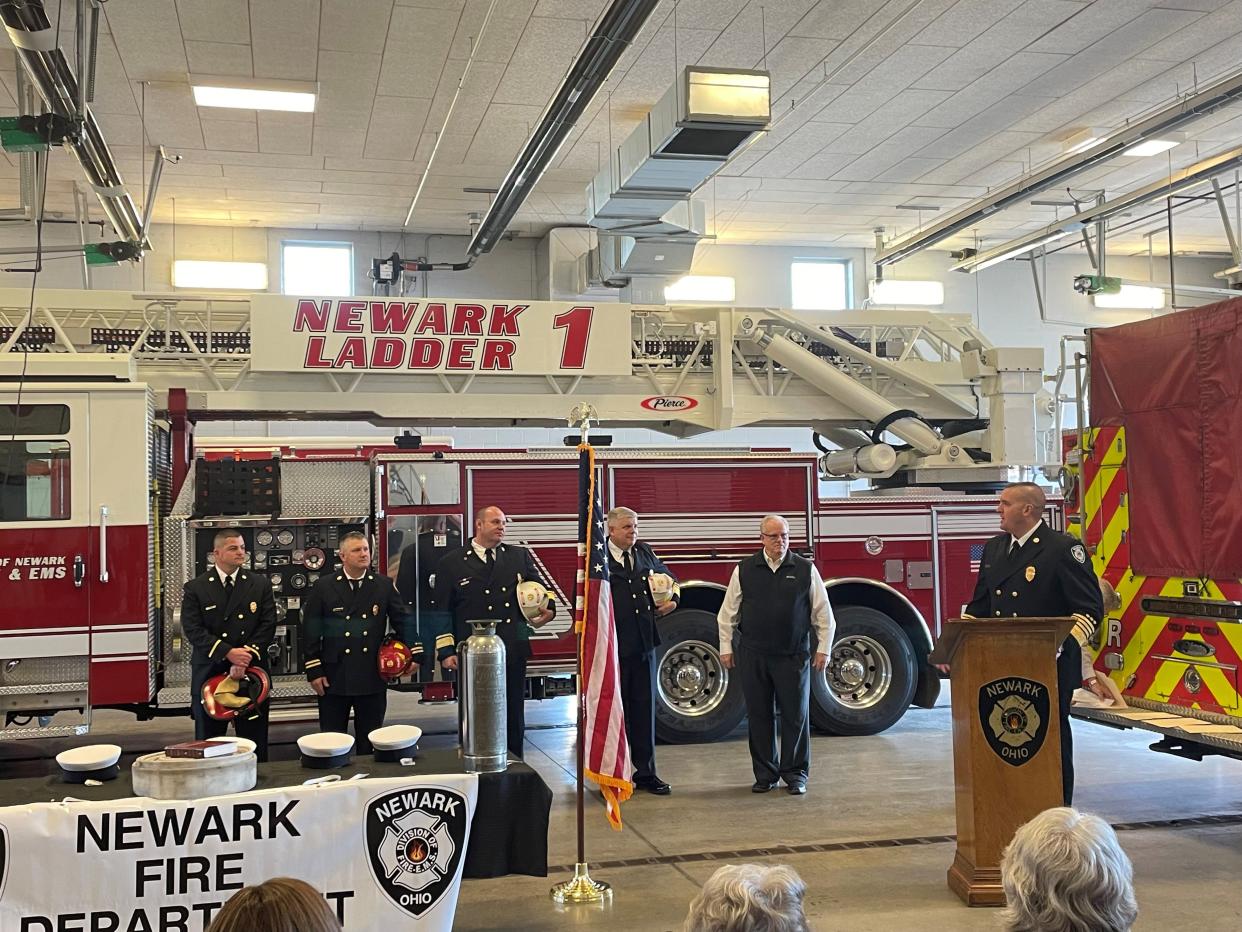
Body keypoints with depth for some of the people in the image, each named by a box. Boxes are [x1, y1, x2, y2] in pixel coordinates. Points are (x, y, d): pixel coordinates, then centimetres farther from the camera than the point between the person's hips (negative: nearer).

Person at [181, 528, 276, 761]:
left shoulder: (260, 584, 6)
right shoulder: (195, 588, 3)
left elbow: (268, 625, -1)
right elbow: (193, 629, -8)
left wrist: (246, 657, -15)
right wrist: (228, 653, -18)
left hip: (251, 674, 1)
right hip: (209, 674, -1)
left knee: (254, 744, 3)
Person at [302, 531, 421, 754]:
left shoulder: (384, 585, 4)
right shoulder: (323, 587, 0)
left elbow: (402, 620, 6)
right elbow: (310, 631, -1)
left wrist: (415, 653, -6)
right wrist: (313, 671, -5)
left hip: (372, 677, 1)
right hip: (334, 676, -1)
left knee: (370, 742, 9)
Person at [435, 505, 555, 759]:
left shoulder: (520, 556, 11)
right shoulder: (451, 563, 4)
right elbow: (442, 610, 3)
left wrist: (547, 609, -9)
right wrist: (446, 651, -4)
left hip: (513, 652, 2)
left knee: (514, 720, 9)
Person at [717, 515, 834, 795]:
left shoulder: (805, 570, 1)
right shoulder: (744, 570, 3)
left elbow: (823, 613, 5)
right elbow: (728, 613, 8)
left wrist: (823, 648, 1)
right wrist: (725, 647, 5)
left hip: (793, 656, -1)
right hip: (753, 656, 1)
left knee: (795, 715, 3)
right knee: (758, 716, 6)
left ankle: (795, 773, 14)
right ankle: (765, 774, 17)